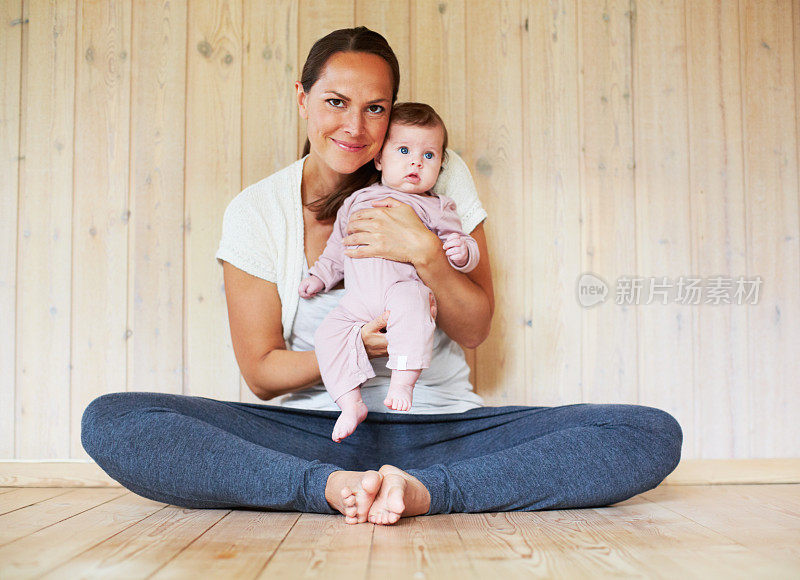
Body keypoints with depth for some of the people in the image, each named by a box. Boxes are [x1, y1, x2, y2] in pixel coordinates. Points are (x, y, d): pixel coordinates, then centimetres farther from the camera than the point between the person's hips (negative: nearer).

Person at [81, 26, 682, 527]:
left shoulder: (441, 177, 4)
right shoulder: (256, 211, 1)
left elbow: (474, 330, 5)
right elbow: (261, 372, 2)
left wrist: (425, 252, -14)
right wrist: (356, 347, -17)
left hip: (442, 425, 1)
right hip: (314, 430, 0)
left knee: (653, 434, -21)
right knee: (110, 420, -23)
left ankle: (423, 489, -32)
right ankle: (333, 486, -29)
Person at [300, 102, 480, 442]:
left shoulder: (437, 207, 17)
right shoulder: (356, 202, 26)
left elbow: (459, 243, 10)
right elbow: (337, 248, 33)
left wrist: (461, 252, -13)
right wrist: (319, 276, 22)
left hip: (407, 285, -4)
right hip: (358, 302, 4)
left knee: (410, 303, -37)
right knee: (329, 333, -18)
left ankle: (403, 383, -38)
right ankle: (351, 404, -16)